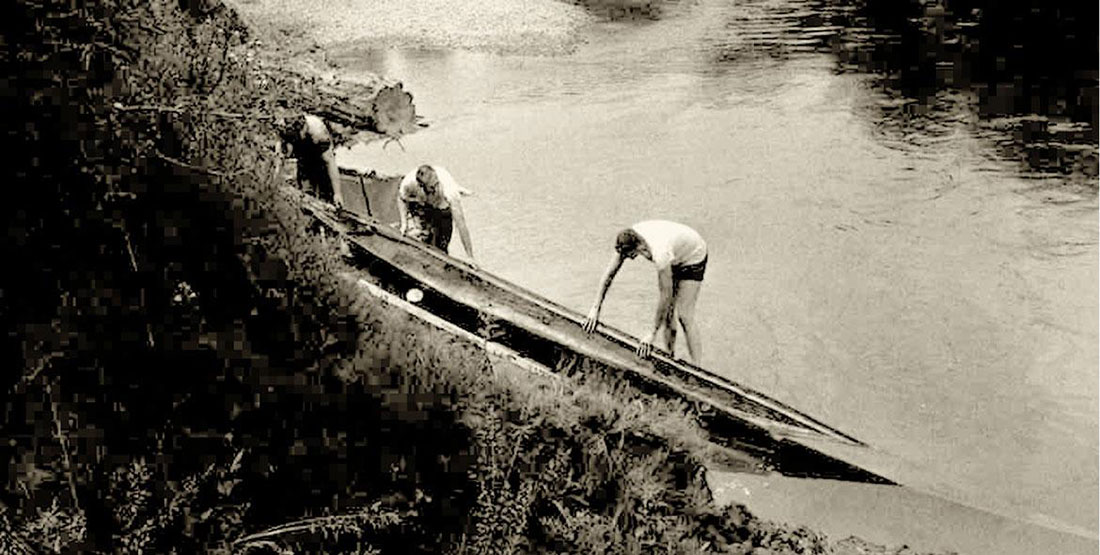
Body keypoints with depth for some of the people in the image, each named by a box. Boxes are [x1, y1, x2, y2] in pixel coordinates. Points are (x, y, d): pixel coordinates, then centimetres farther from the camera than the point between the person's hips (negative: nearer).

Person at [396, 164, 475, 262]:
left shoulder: (450, 192, -44)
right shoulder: (409, 182, -38)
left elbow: (461, 224, -39)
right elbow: (401, 199, -10)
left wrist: (471, 258, -38)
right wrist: (403, 222, -20)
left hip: (443, 208, -1)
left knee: (441, 250, 0)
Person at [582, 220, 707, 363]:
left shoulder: (660, 255, -44)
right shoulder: (627, 241, -24)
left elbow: (666, 295, -37)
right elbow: (609, 273, -14)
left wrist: (653, 334, -30)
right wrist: (595, 309, -15)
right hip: (674, 257, 7)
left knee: (684, 316, -11)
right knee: (668, 311, 7)